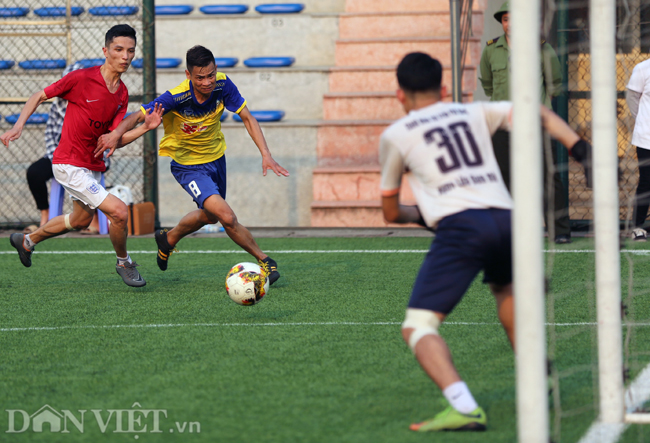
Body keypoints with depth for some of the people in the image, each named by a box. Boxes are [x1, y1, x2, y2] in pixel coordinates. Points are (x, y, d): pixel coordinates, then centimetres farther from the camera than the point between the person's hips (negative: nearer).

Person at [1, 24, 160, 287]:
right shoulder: (81, 78, -18)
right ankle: (124, 264, 7)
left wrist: (145, 127, -18)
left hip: (92, 165, 9)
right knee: (119, 211, -19)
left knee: (81, 220, 28)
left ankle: (27, 241, 50)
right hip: (69, 164, -9)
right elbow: (39, 96, -6)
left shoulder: (122, 94, 1)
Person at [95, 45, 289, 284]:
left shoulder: (222, 85, -20)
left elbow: (247, 118, -11)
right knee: (226, 217, -21)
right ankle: (264, 260, -3)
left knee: (209, 215, 27)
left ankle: (168, 239, 53)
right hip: (188, 165, -6)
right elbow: (138, 116, -25)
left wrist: (266, 154, -21)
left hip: (216, 157, 6)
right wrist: (117, 133, -46)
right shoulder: (176, 97, -31)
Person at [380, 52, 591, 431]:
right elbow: (540, 115, 16)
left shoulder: (395, 135, 17)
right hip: (505, 218, 5)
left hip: (459, 227, -5)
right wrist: (581, 149, 7)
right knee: (506, 289, 37)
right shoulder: (475, 113, 25)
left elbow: (391, 212, 26)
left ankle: (464, 407, -28)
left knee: (418, 327, -5)